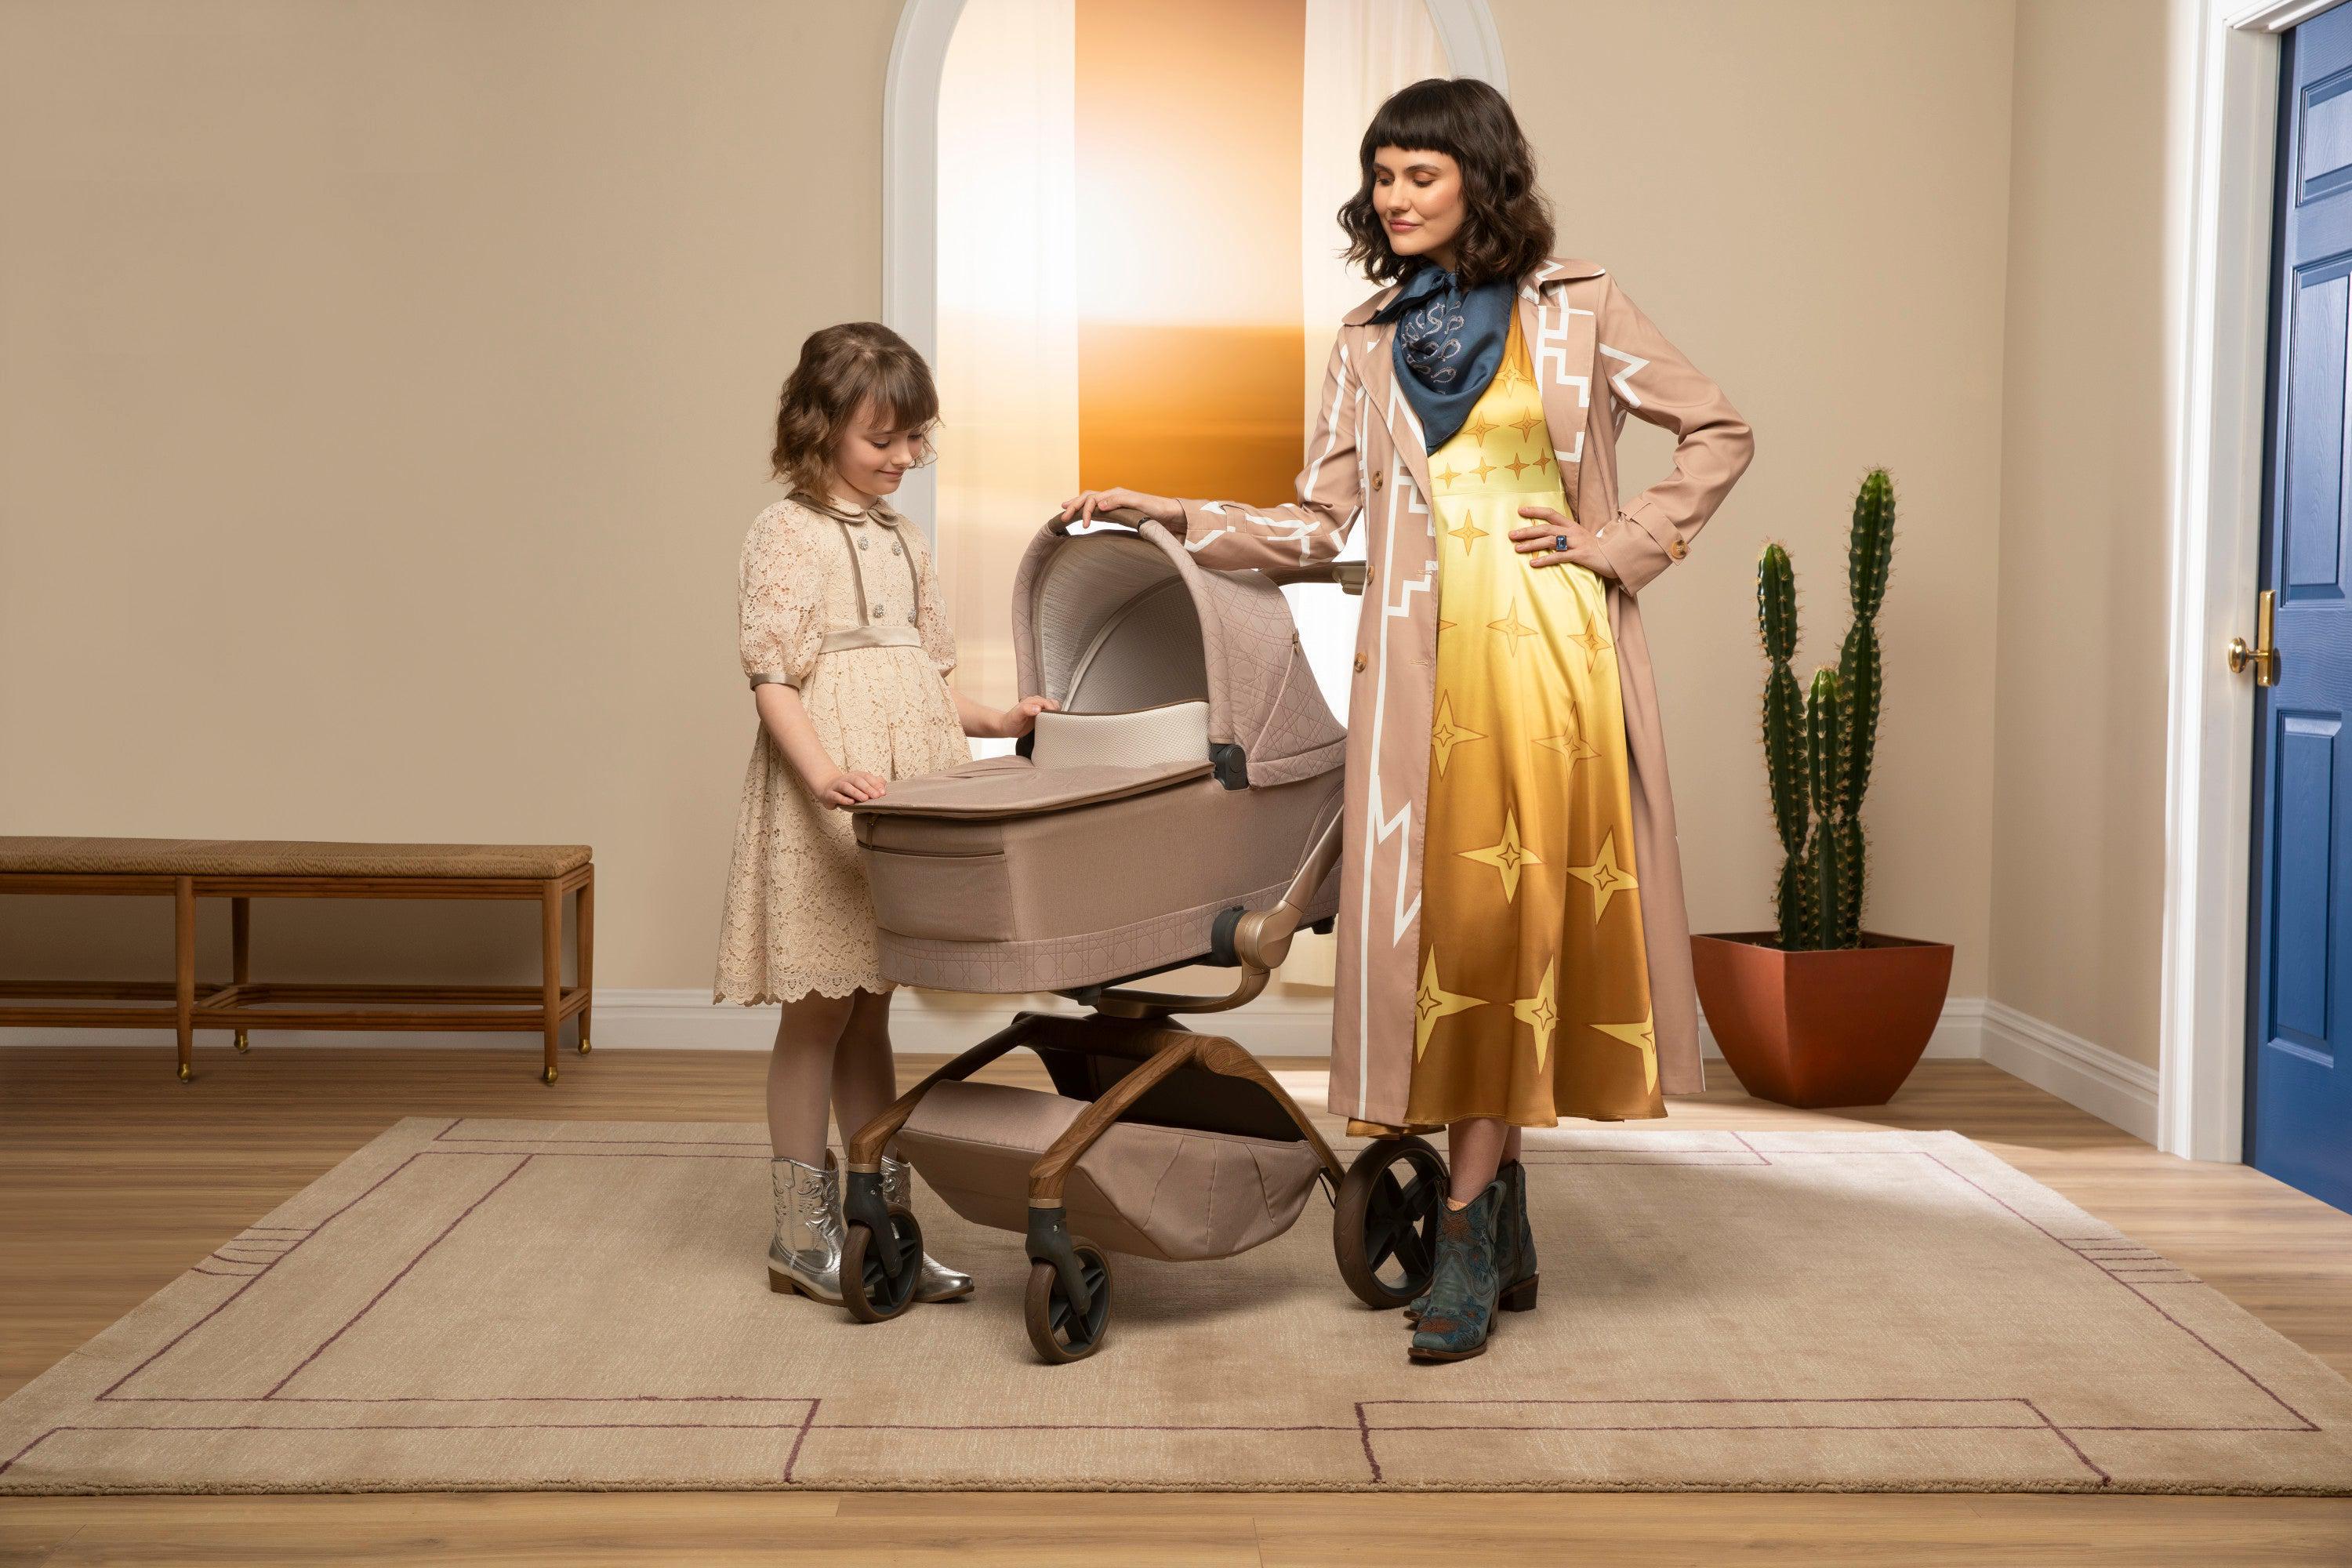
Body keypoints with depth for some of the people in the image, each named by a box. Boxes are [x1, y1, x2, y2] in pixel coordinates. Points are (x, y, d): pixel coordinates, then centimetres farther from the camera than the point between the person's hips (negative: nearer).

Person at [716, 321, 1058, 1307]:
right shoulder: (789, 535, -6)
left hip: (897, 803, 7)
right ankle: (801, 1235, 9)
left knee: (869, 1008, 12)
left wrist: (996, 720, 6)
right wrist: (825, 774, -28)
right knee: (818, 1011, -1)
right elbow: (772, 679, -14)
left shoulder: (901, 541, 17)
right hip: (824, 809, -7)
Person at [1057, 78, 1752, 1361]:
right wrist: (1169, 518, -1)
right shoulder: (1367, 343, 15)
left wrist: (1621, 543, 0)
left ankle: (1465, 1242, -2)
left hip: (1554, 651, -2)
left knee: (1510, 919, -7)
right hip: (1426, 664, 2)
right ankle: (1504, 1232, 12)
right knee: (1448, 922, -1)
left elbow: (1719, 433, 11)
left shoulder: (1576, 309, 8)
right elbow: (1314, 522, 10)